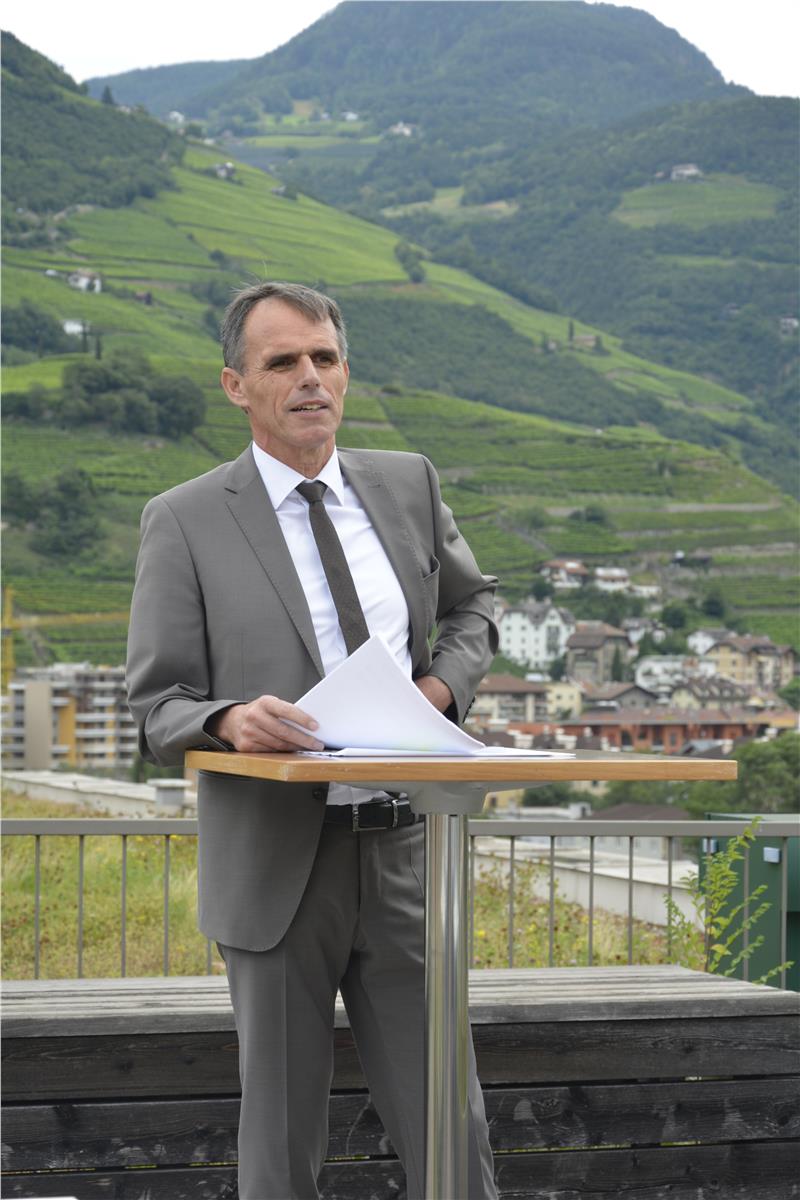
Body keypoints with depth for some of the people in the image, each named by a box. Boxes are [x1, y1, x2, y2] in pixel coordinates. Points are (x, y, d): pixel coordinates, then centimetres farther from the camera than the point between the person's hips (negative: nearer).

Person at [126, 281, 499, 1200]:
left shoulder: (408, 484, 9)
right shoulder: (185, 522, -3)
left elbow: (471, 605, 25)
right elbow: (156, 710, -2)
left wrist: (443, 683, 4)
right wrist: (228, 719, -24)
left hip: (403, 850, 3)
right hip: (276, 867, -3)